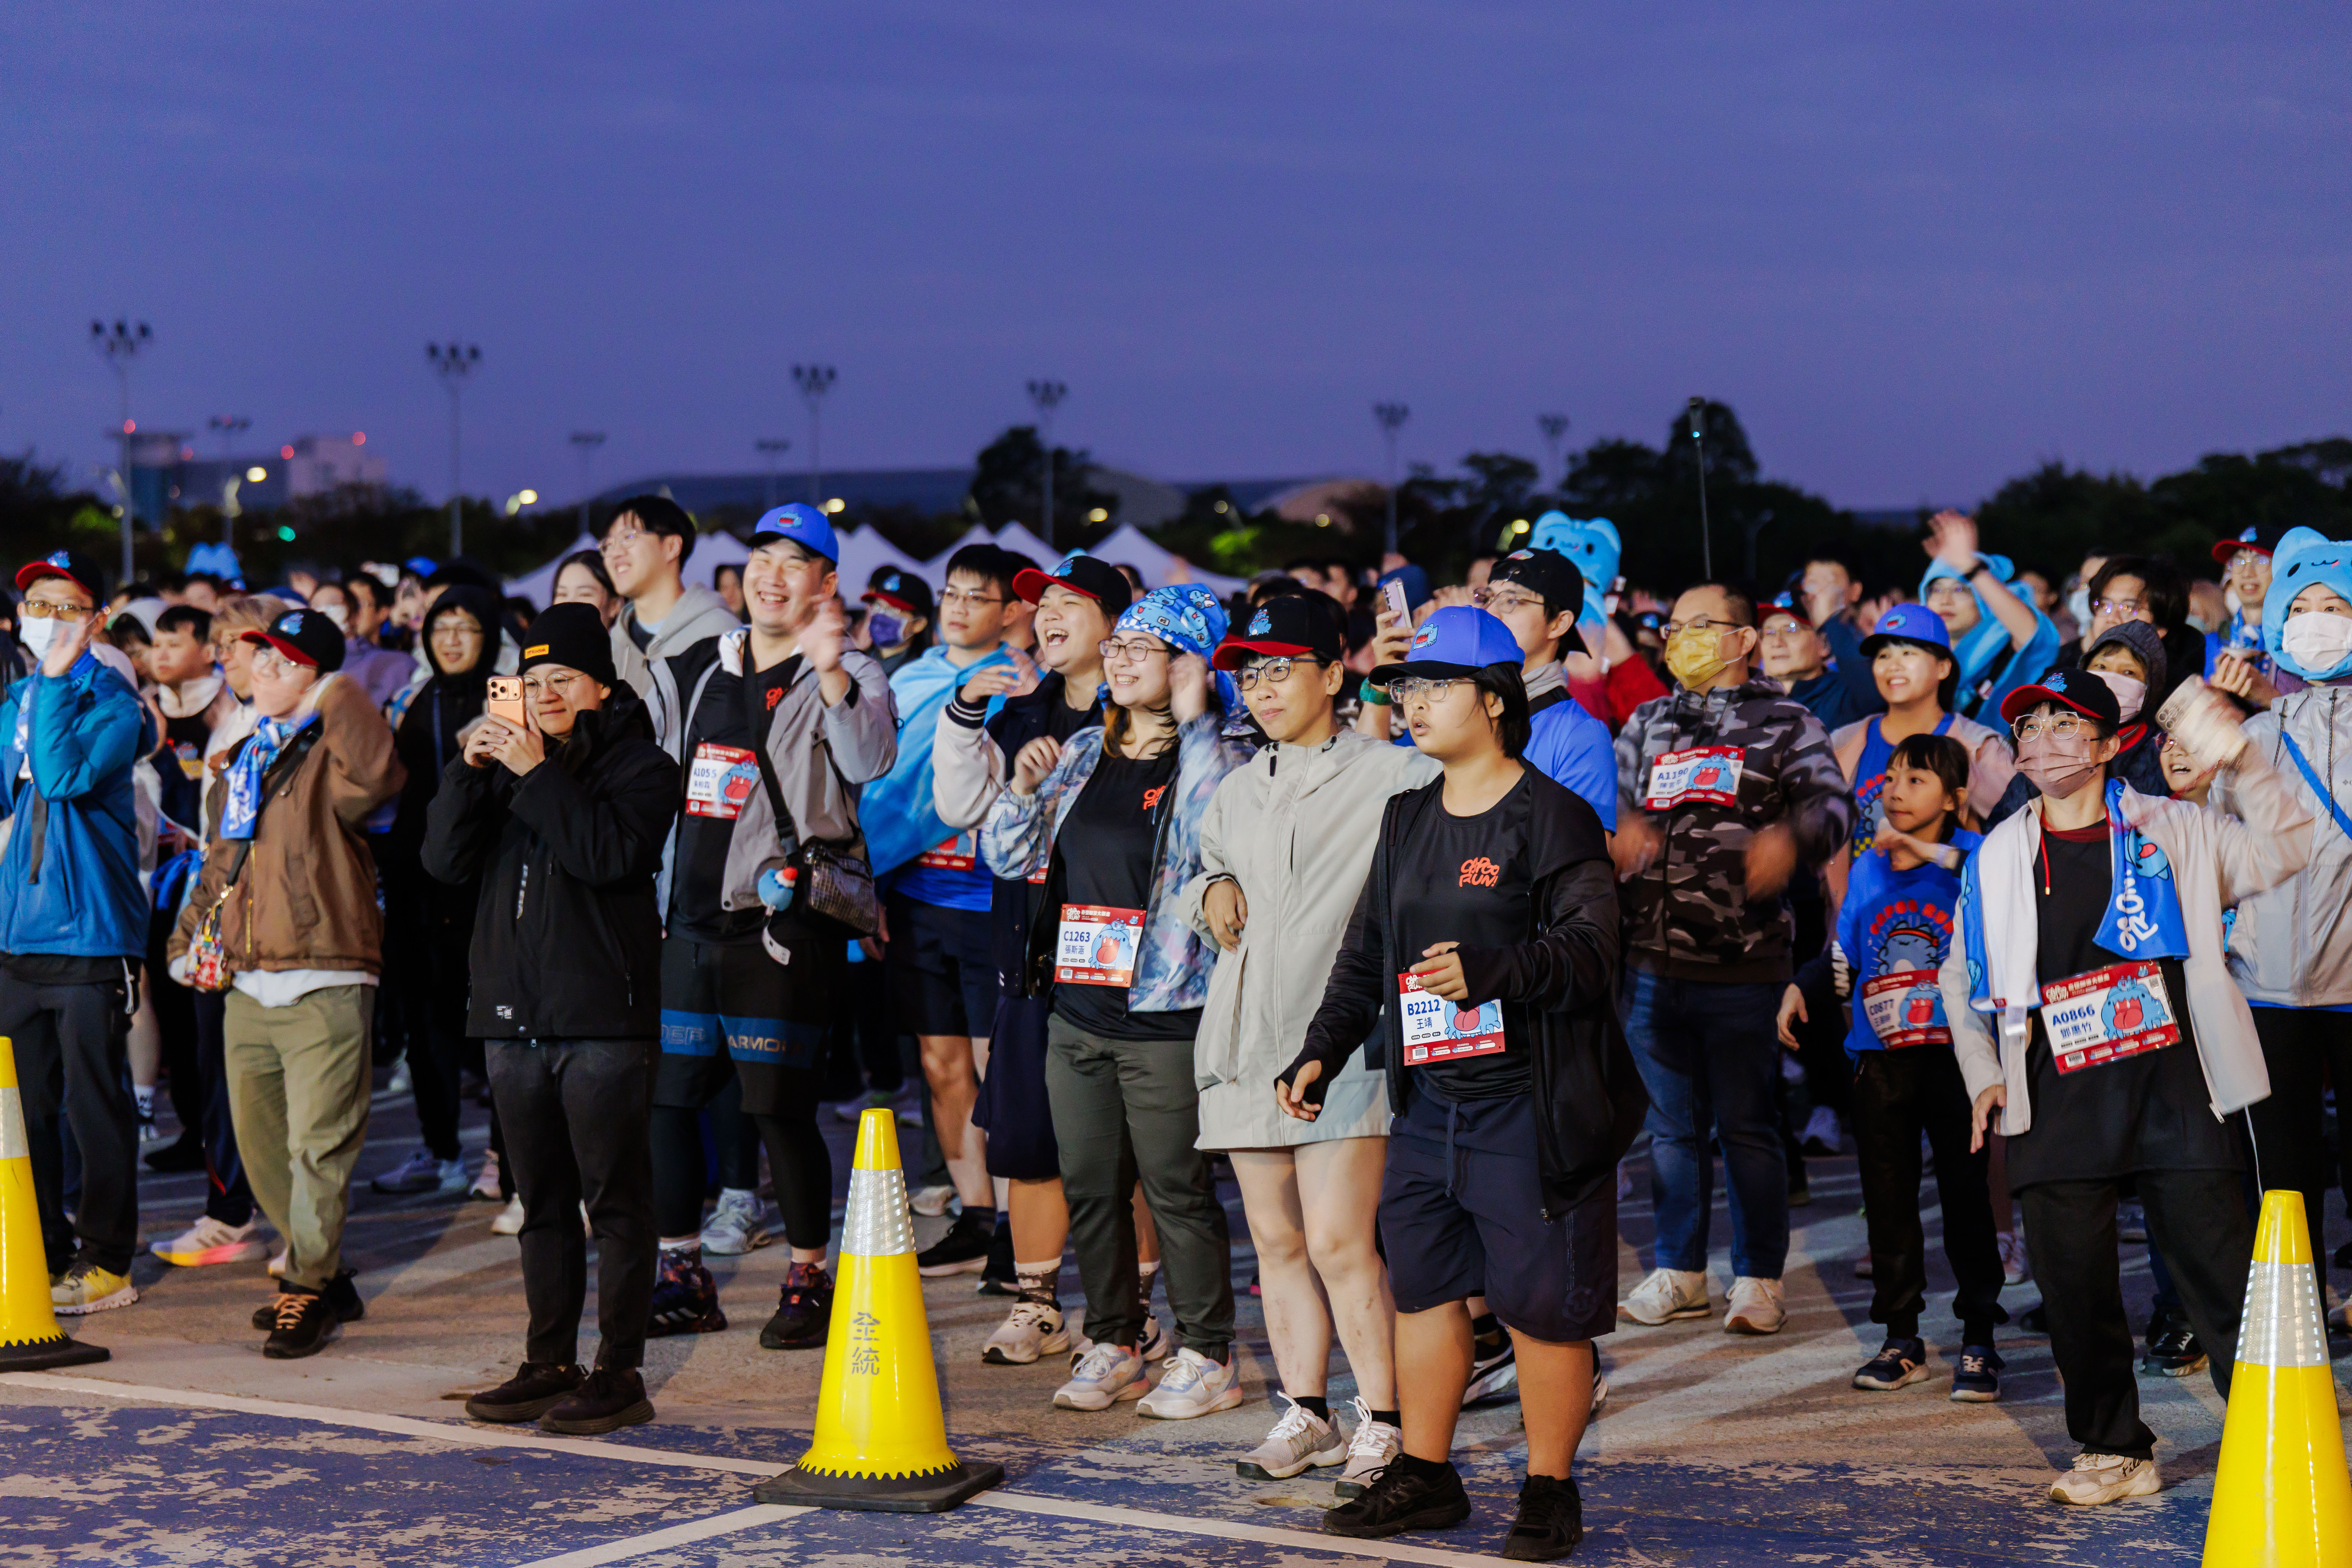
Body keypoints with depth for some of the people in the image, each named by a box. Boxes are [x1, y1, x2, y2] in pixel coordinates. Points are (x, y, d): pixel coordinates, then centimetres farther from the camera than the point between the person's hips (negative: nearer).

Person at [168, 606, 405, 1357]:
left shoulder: (328, 756, -6)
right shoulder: (244, 764, 18)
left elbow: (375, 776, -32)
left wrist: (338, 695, -26)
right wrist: (189, 941, 17)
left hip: (323, 989, -8)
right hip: (246, 988, 8)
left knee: (317, 1144, -7)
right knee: (259, 1145, 13)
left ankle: (308, 1290, 5)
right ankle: (322, 1277, 26)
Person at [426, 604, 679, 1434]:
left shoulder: (641, 768, 1)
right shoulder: (508, 765, 17)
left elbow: (610, 852, -18)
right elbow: (446, 861, 7)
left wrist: (537, 776, -16)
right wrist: (468, 770, -5)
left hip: (604, 1019, -6)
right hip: (516, 1016, 6)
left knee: (615, 1200, -3)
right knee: (543, 1202, 12)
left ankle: (620, 1373, 0)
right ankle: (550, 1364, 19)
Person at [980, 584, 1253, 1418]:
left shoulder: (1215, 759, -5)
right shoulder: (1083, 754, 13)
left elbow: (1220, 836, -27)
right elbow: (1010, 858, 16)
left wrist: (1194, 725, -21)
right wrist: (1026, 786, -2)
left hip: (1165, 1014, -6)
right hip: (1077, 1010, 6)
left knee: (1176, 1188, -1)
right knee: (1089, 1188, 11)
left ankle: (1206, 1356, 9)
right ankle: (1111, 1348, 22)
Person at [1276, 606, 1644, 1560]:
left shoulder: (1551, 818, -8)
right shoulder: (1408, 821, 15)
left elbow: (1589, 950, -19)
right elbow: (1365, 952, 21)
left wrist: (1488, 972, -32)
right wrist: (1321, 1052, 11)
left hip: (1530, 1107, -7)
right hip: (1427, 1104, 7)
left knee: (1543, 1302, -1)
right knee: (1423, 1286, 12)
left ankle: (1550, 1491, 11)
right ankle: (1425, 1475, 24)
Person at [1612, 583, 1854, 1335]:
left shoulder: (1786, 724, 4)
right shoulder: (1646, 724, 17)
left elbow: (1832, 804, -8)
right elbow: (1610, 805, 15)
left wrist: (1792, 837, -30)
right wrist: (1623, 834, -9)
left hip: (1742, 963, -4)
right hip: (1651, 959, 4)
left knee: (1746, 1125, 1)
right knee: (1672, 1125, 11)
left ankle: (1759, 1279, 11)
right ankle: (1679, 1273, 21)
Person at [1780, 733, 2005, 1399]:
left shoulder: (1974, 861, -3)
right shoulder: (1866, 871, 11)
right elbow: (1844, 958, 21)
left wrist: (1936, 854, -25)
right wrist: (1801, 988, 5)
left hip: (1957, 1051, -5)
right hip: (1880, 1056, 5)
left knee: (1966, 1196, -1)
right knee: (1888, 1200, 8)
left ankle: (1978, 1342, 7)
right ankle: (1901, 1339, 19)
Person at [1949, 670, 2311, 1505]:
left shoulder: (2173, 831, 6)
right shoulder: (1999, 858, 12)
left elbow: (2282, 853, 0)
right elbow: (1963, 976, 22)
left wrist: (2242, 761, -12)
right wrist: (1984, 1077, 12)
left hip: (2174, 1084, -2)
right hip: (2058, 1099, 2)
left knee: (2220, 1265, -4)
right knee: (2072, 1279, 0)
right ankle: (2113, 1449, 15)